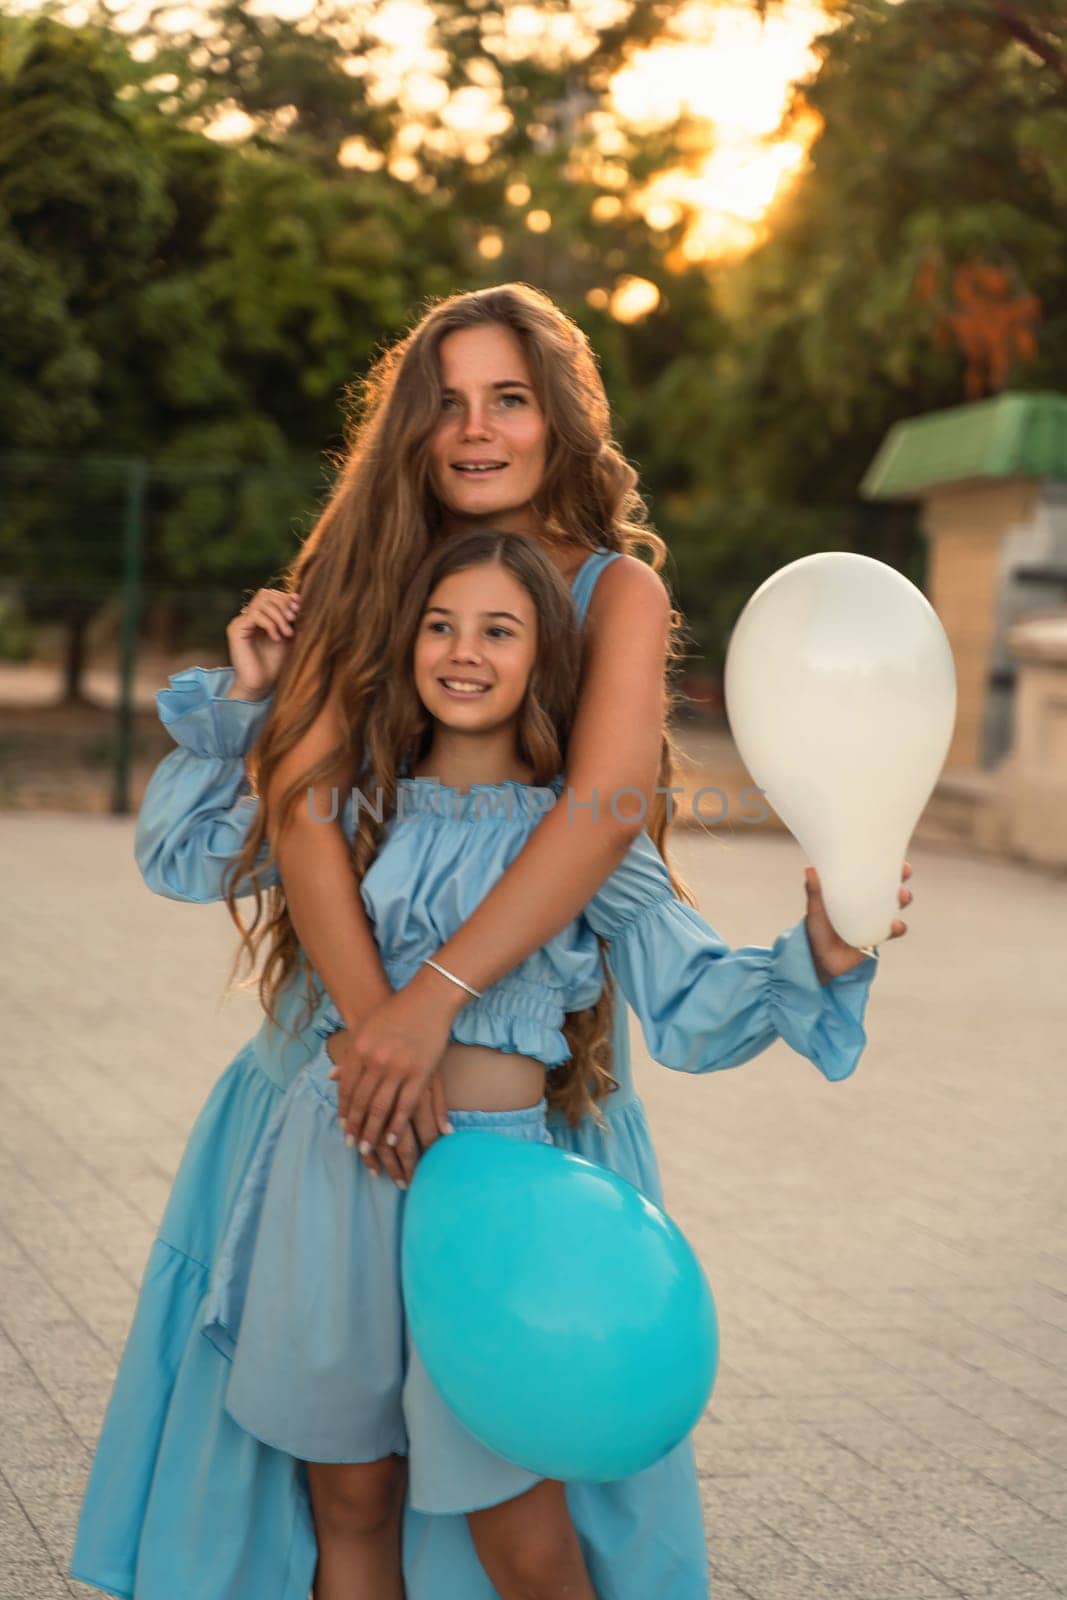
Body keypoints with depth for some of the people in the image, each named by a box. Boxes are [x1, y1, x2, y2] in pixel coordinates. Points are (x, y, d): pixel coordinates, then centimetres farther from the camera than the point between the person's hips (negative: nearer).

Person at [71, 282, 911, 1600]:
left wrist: (431, 1002, -29)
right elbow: (302, 796, -7)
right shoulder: (372, 579, 7)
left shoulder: (615, 589, -3)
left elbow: (608, 808, -20)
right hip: (341, 1044, 3)